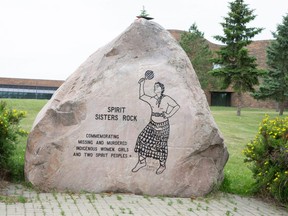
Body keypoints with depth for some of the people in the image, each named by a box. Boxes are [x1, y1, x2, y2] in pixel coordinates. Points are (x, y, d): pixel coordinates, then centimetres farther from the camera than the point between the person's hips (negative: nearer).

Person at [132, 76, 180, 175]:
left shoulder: (166, 99, -9)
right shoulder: (151, 99, 2)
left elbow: (177, 106, -5)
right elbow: (141, 96, 4)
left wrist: (169, 115, -14)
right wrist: (142, 84, -1)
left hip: (163, 126, -4)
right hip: (152, 125, 4)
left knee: (161, 146, 5)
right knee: (142, 139, -9)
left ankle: (162, 165, 25)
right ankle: (142, 161, 4)